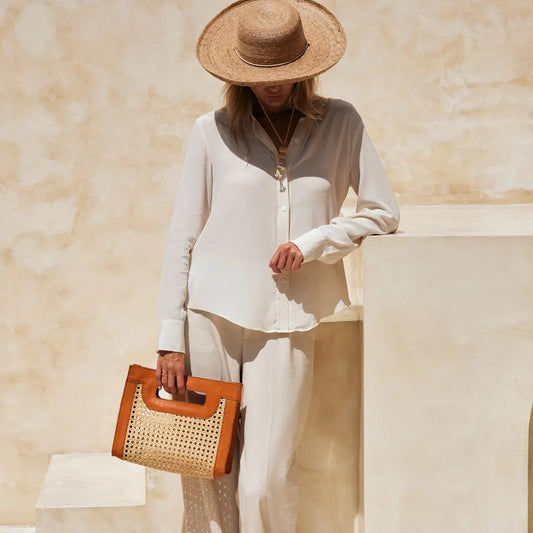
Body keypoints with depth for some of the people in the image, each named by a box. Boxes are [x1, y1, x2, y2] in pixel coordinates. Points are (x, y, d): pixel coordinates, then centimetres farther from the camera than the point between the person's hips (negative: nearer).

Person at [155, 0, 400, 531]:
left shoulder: (340, 123, 6)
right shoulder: (212, 131, 4)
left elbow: (383, 212, 8)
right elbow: (181, 237, 3)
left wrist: (312, 243, -8)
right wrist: (171, 339, -2)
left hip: (286, 321, 0)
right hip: (212, 311, 1)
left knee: (264, 483, -6)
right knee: (203, 472, 3)